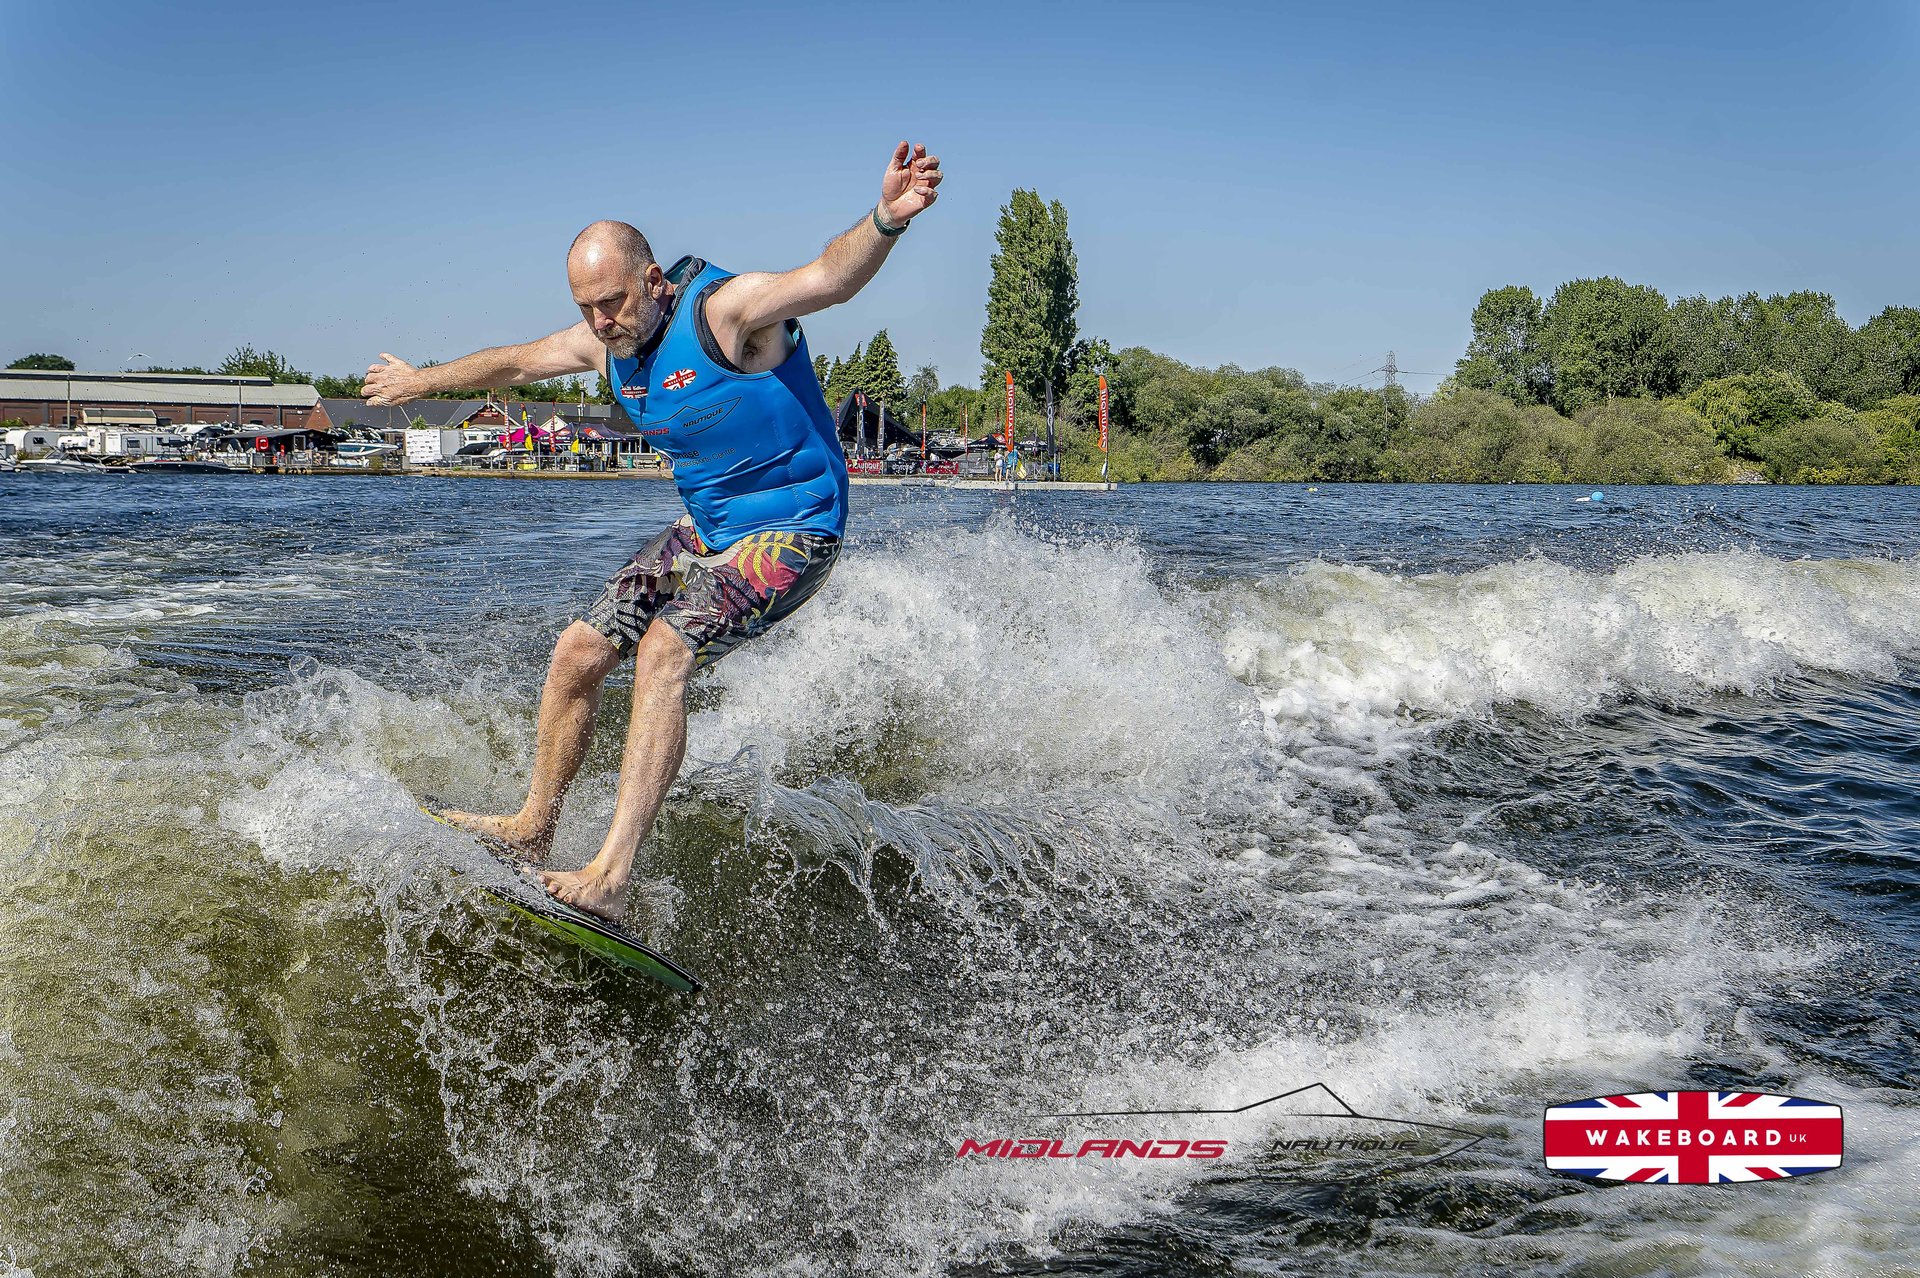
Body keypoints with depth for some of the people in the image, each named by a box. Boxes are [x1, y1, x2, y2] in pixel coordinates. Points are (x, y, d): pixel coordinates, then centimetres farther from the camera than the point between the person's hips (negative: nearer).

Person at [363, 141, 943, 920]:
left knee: (664, 651, -29)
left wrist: (886, 221, -59)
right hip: (706, 528, 9)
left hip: (791, 532, -9)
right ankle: (534, 827, 25)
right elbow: (517, 362, 21)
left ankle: (611, 877, -33)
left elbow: (830, 277, -39)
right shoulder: (608, 341, 2)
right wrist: (425, 380, 35)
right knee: (577, 653, 5)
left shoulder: (724, 310, -21)